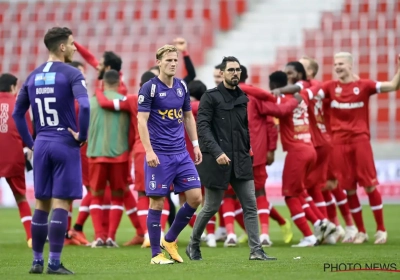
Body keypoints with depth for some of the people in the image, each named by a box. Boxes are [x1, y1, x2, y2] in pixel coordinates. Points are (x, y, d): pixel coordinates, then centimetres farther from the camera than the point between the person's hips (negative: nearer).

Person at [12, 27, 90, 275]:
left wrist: (30, 142, 15)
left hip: (41, 145, 6)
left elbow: (18, 113, 13)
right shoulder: (71, 74, -9)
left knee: (41, 204, 12)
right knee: (61, 204, -3)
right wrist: (82, 135, -12)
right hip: (65, 145, -6)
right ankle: (54, 263, -4)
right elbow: (84, 106, -23)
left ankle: (37, 261, 15)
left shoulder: (33, 77, 10)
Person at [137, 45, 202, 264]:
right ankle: (156, 254, 7)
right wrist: (149, 151, -18)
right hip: (159, 155, -6)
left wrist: (195, 144, 14)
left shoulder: (182, 87, 10)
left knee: (195, 198, 0)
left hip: (181, 154, 6)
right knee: (157, 203, -2)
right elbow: (142, 120, -11)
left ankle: (170, 240, 18)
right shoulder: (149, 88, -8)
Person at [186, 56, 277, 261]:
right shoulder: (210, 97, -5)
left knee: (250, 205, -3)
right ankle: (193, 245, 22)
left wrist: (248, 150, 11)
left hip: (241, 161, 5)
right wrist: (216, 152, -24)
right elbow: (202, 127, -14)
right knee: (212, 207, 3)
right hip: (217, 161, -5)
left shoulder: (243, 98, 12)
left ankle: (256, 250, -4)